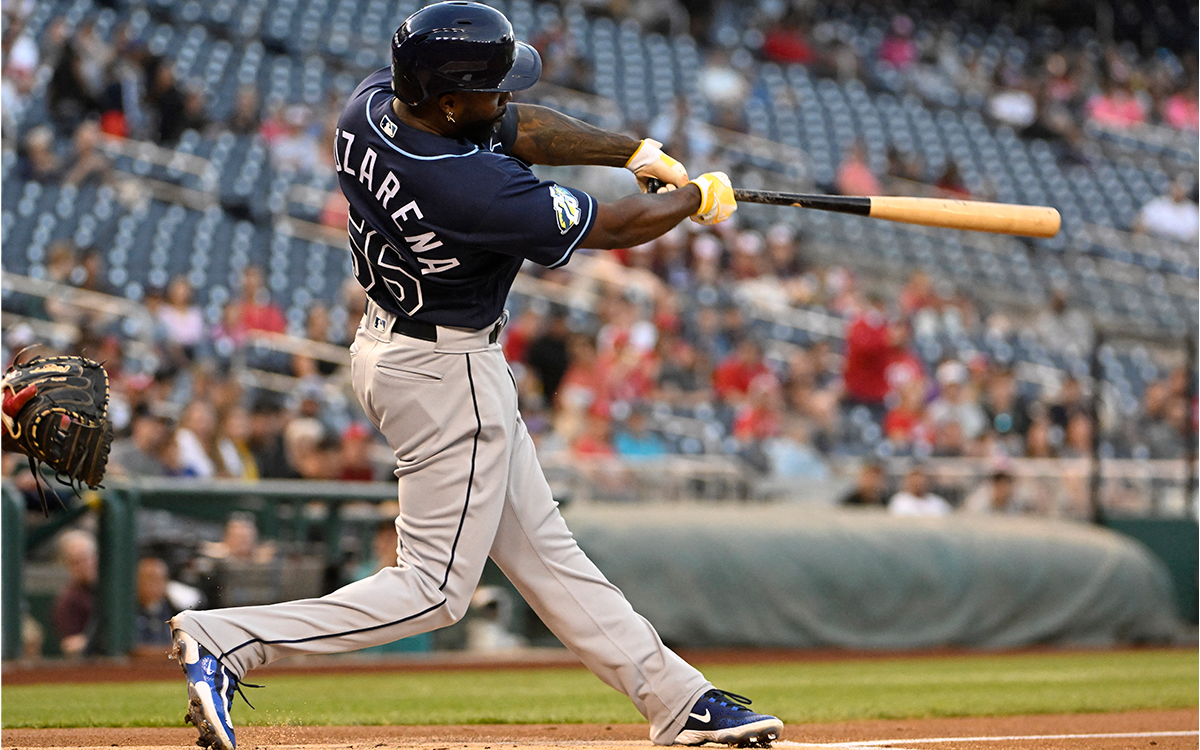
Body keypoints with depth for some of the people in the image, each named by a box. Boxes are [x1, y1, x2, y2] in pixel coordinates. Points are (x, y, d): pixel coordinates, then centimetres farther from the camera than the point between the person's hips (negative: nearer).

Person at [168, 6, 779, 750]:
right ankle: (227, 640, -7)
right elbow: (619, 226, -18)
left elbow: (517, 127, 4)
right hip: (448, 375, -10)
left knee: (542, 548, 16)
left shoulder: (371, 103, -11)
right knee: (436, 589, 0)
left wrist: (637, 151, -3)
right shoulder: (475, 189, -33)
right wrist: (700, 197, 1)